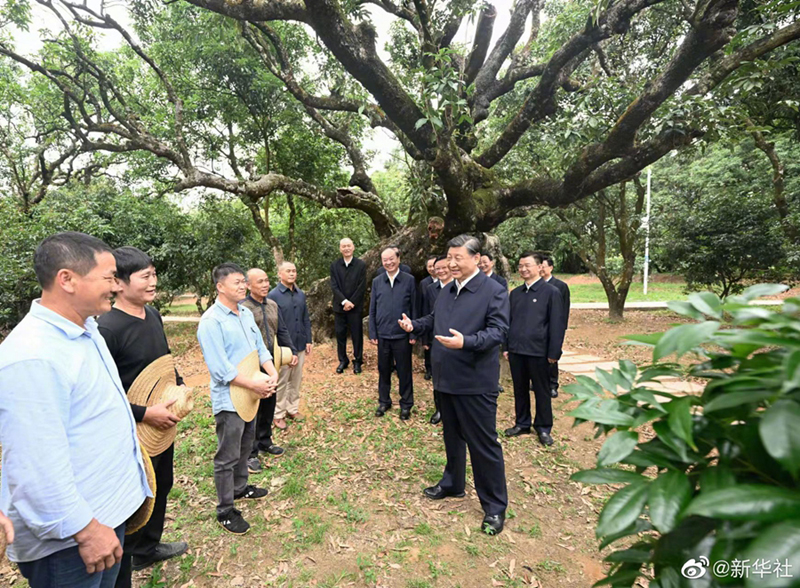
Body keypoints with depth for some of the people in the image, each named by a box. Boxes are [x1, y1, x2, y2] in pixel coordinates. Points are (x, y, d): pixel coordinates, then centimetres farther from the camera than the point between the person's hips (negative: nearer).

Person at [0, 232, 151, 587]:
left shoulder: (85, 330, 4)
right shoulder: (32, 357, -27)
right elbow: (38, 468, -28)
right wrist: (86, 530, -21)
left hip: (110, 507, 9)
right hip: (67, 538, -8)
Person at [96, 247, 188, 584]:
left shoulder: (152, 314, 1)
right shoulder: (107, 327, -25)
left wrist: (179, 384, 5)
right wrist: (144, 414, -24)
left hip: (163, 422, 8)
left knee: (161, 487, 24)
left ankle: (147, 549, 47)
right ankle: (119, 575, 33)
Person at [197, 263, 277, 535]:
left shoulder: (246, 313, 5)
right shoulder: (211, 321, -20)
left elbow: (259, 346, 7)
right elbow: (221, 369, -24)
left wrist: (272, 373, -9)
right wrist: (255, 385, -22)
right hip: (229, 399, -8)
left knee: (245, 448, 24)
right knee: (227, 456, 6)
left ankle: (240, 487, 45)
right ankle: (225, 510, 22)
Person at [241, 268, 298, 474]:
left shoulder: (272, 305, 7)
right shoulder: (242, 308, -15)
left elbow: (282, 331, 10)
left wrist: (292, 352, -1)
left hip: (270, 364, 7)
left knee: (269, 405, 18)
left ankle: (264, 441, 38)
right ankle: (250, 453, 19)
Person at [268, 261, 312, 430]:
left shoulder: (301, 294, 6)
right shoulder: (274, 295, -11)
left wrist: (308, 340, 7)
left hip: (300, 345, 5)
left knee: (296, 380, 15)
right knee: (281, 381, 7)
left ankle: (293, 409, 30)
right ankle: (278, 414, 20)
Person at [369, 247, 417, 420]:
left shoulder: (409, 280, -5)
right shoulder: (377, 282, 3)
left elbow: (414, 309, -3)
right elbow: (372, 310, 5)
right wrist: (372, 333, 1)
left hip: (402, 335, -2)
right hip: (382, 335, 3)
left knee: (404, 371, 9)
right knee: (383, 370, 15)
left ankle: (406, 404, 25)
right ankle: (384, 401, 31)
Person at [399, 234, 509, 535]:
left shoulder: (494, 290, -12)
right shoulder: (446, 291, 13)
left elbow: (498, 331, -20)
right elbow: (433, 320, 21)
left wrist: (466, 342, -34)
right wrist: (414, 325, 2)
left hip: (475, 382, -7)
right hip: (447, 379, 8)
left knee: (484, 443, 3)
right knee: (452, 436, 23)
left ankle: (495, 506, 20)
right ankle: (453, 483, 42)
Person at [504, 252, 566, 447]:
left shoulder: (551, 292, -7)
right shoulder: (515, 293, 9)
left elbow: (557, 325, -9)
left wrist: (554, 353, -11)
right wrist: (506, 347, 10)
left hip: (538, 351, -5)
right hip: (516, 350, 5)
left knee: (542, 391, 10)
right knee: (520, 390, 15)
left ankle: (543, 428, 25)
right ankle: (522, 424, 30)